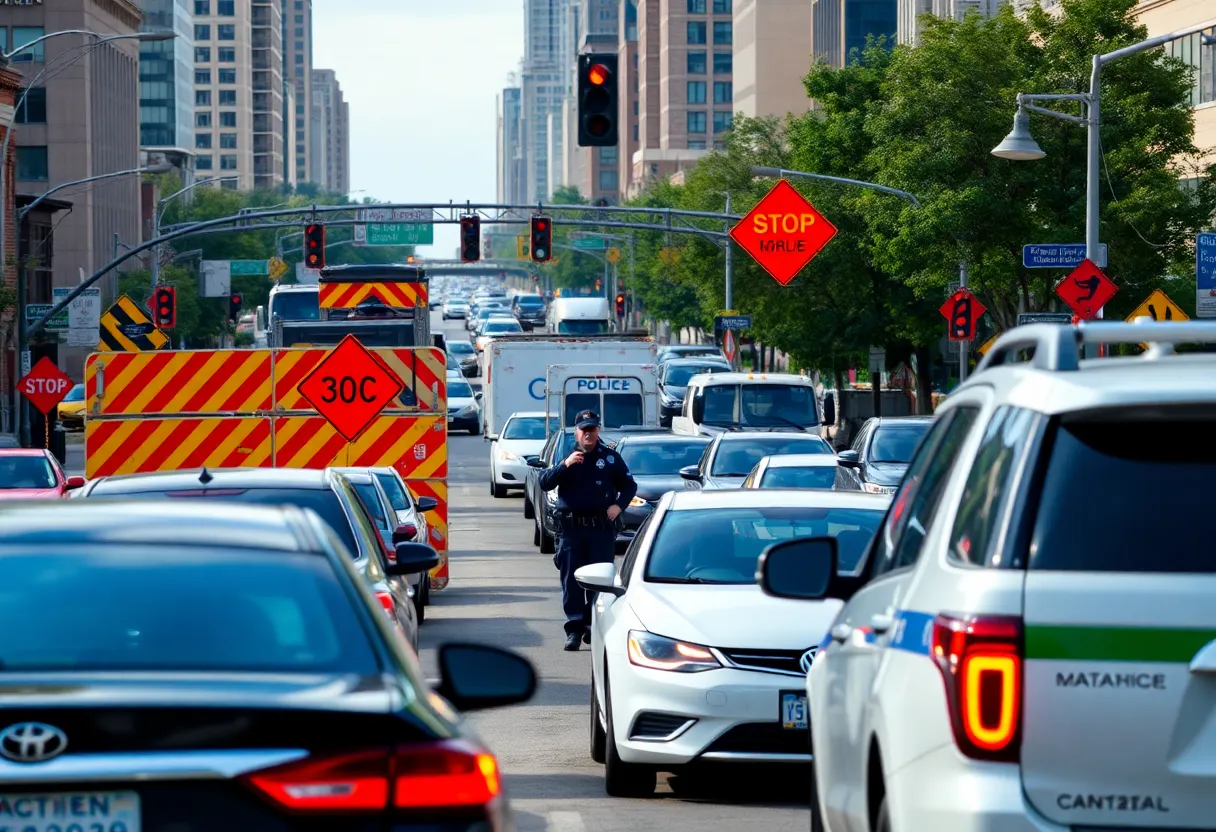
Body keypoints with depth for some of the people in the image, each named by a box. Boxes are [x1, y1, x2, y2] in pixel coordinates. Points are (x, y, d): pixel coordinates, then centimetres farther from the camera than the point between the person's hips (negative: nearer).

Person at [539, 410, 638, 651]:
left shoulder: (610, 457, 7)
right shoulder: (565, 455, 7)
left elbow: (629, 485, 15)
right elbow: (544, 482, -4)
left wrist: (619, 505, -3)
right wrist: (565, 465, -18)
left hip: (602, 528, 0)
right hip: (571, 528, 0)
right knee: (571, 580, -2)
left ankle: (593, 626, 8)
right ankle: (574, 629, -1)